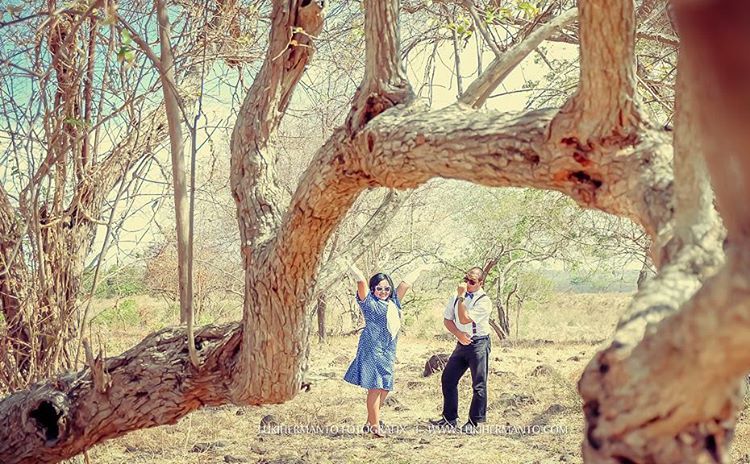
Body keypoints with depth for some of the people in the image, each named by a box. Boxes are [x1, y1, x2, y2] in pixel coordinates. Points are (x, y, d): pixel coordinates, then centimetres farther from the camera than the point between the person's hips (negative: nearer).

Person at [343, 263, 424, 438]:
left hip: (388, 351, 7)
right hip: (372, 349, -7)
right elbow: (361, 281, -12)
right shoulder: (369, 302, 1)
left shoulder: (393, 302, 18)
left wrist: (420, 269, 35)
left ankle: (371, 421, 17)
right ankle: (375, 426, -6)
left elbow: (406, 283, 26)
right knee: (375, 387, -9)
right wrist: (352, 269, -23)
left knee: (385, 387, 6)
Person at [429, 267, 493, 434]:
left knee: (479, 385, -2)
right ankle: (449, 418, 20)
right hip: (462, 343, 7)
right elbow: (447, 319, 8)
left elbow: (464, 319, -22)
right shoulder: (456, 297, 6)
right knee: (447, 379, 8)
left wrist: (461, 297, -21)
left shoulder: (484, 301, -15)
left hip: (479, 343, -7)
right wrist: (458, 334, -9)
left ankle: (473, 422, 9)